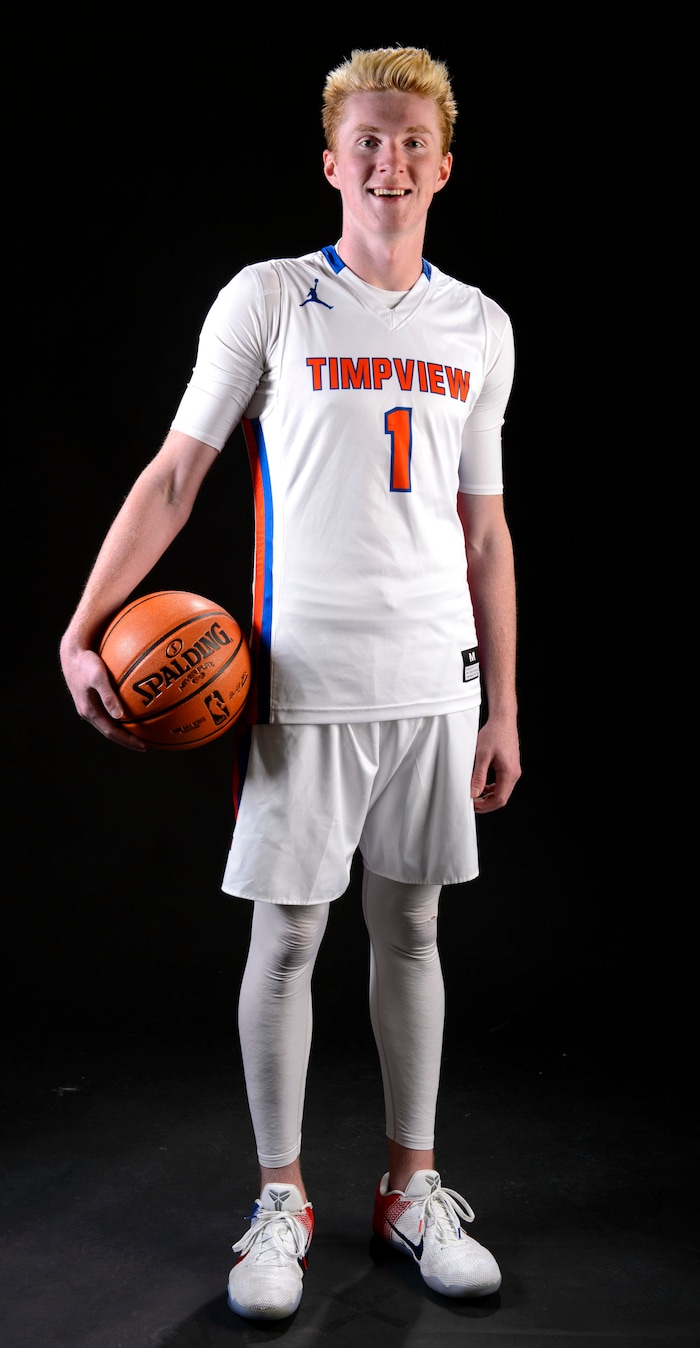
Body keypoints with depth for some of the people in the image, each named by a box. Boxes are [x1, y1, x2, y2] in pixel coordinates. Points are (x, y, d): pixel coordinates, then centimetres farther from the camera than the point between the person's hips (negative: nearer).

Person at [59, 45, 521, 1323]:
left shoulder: (480, 328, 10)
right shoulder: (268, 300, 0)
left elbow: (483, 527, 12)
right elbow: (174, 475, -2)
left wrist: (502, 707, 10)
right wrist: (82, 631, -13)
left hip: (433, 680, 3)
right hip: (302, 679, -3)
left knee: (410, 928, 11)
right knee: (287, 936, 3)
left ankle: (412, 1188, 26)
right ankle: (280, 1201, 21)